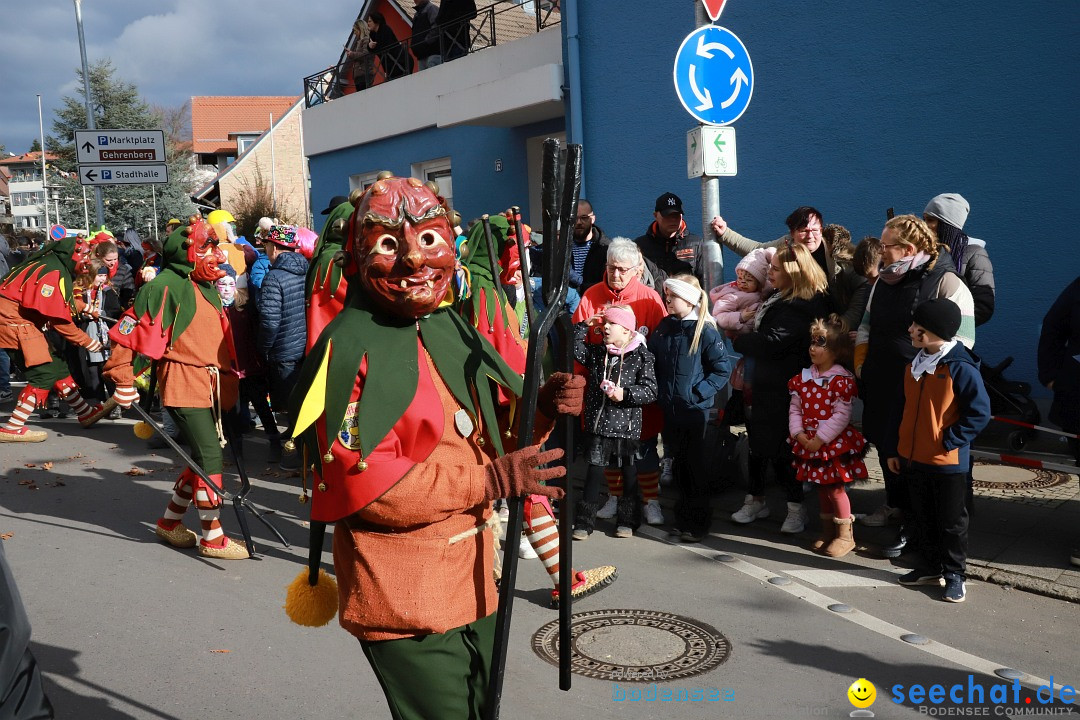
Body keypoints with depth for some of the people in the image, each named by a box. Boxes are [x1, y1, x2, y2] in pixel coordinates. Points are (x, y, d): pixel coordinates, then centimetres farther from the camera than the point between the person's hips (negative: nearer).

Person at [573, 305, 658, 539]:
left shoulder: (641, 356, -7)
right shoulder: (596, 352, 6)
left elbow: (650, 391, -9)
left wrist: (625, 394, -21)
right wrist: (584, 325, 3)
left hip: (627, 425, -2)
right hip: (598, 423, 3)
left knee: (629, 472, 11)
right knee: (594, 471, 3)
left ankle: (627, 521, 24)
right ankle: (584, 522, 9)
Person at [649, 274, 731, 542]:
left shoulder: (705, 331, -11)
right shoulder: (664, 327, 6)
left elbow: (722, 369, -10)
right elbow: (652, 361, 14)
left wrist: (698, 392, -16)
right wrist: (658, 390, 2)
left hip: (696, 409, -5)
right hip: (669, 408, 5)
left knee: (697, 464, 5)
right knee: (678, 463, 15)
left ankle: (699, 522, 17)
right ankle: (683, 517, 28)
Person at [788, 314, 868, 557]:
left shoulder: (842, 380, -14)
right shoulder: (803, 378, 6)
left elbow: (841, 415, -18)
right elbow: (795, 409, 6)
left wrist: (819, 439, -19)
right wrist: (799, 434, -8)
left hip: (834, 444, -6)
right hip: (809, 444, 6)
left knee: (835, 488, -1)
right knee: (822, 488, 16)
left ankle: (845, 535, 15)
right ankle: (827, 532, 30)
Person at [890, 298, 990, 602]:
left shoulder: (960, 368, -17)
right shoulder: (913, 365, 6)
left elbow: (979, 413, -16)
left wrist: (949, 441, -17)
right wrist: (897, 451, 14)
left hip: (947, 462, -7)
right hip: (913, 459, 7)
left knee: (951, 521, 7)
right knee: (922, 518, 17)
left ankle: (954, 574, 20)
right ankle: (930, 567, 32)